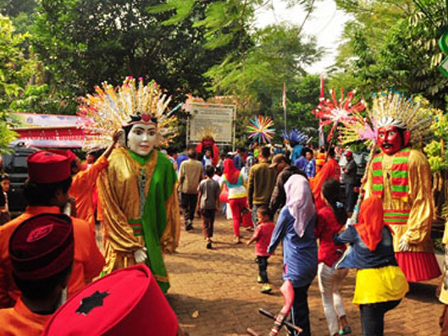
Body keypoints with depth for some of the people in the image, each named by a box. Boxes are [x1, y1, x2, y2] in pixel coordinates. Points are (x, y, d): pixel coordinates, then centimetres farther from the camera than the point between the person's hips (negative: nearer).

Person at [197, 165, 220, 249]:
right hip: (212, 206, 1)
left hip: (204, 205, -1)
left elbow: (200, 195, -1)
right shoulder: (216, 183, -5)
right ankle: (209, 236, 29)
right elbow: (217, 196, -2)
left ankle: (208, 239, -19)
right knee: (211, 222, 17)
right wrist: (218, 206, 8)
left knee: (205, 223, -2)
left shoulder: (202, 182, -5)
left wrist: (199, 205, 9)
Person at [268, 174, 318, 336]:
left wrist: (271, 248, 22)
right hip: (311, 263, 6)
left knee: (297, 304, 5)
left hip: (295, 265, -6)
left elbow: (277, 232, 2)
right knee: (302, 300, 21)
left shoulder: (287, 211, -12)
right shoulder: (312, 210, 1)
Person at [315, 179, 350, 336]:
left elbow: (314, 235, -7)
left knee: (327, 300, 11)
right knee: (335, 290, 31)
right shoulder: (343, 211, 3)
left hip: (327, 263, -6)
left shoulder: (323, 213, -14)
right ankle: (344, 323, 19)